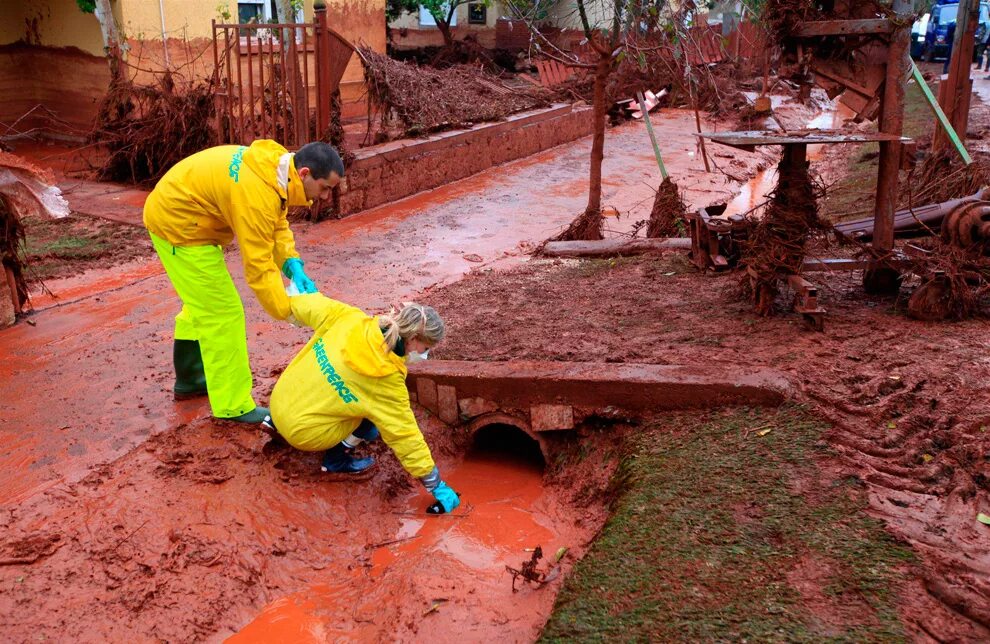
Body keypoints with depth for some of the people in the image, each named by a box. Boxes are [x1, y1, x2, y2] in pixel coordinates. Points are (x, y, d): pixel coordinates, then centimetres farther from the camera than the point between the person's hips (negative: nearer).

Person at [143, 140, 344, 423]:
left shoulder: (277, 164, -6)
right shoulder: (257, 191, -34)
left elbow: (277, 225, 1)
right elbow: (258, 265, -31)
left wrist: (294, 267, -14)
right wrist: (288, 311, -24)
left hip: (173, 212, 10)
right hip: (178, 226, -10)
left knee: (201, 302, 24)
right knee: (222, 312, -7)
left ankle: (190, 379, 41)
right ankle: (233, 406, 2)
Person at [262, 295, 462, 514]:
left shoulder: (350, 318, -13)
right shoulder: (388, 381, -24)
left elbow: (311, 305, 2)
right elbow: (405, 436, -19)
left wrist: (293, 299, 27)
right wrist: (437, 486, -11)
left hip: (279, 400, 6)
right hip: (303, 433, -6)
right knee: (379, 412, -1)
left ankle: (275, 422, 27)